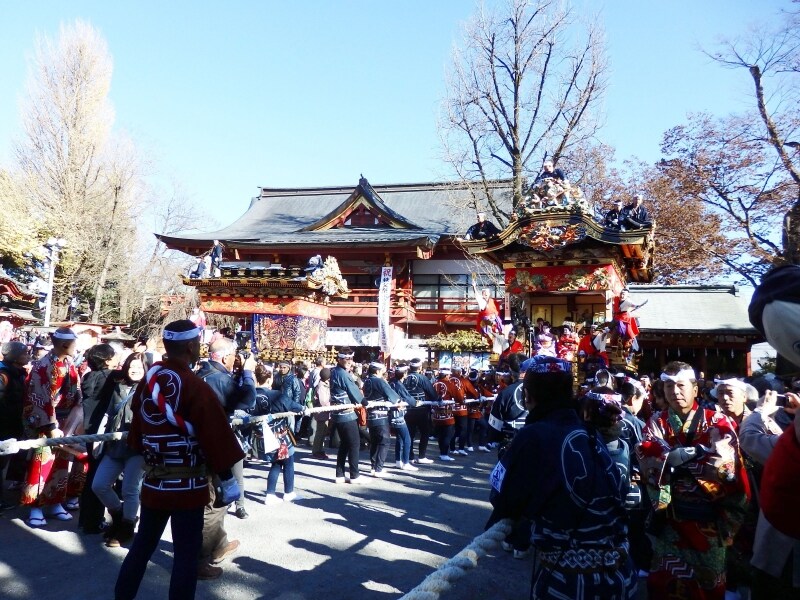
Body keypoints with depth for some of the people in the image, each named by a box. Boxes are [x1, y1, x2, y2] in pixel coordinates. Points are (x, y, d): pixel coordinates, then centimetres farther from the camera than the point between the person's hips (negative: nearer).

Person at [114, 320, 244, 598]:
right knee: (186, 553, 5)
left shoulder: (147, 380, 2)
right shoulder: (196, 387, -19)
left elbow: (136, 428, 12)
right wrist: (228, 480, -9)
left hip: (153, 482, 7)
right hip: (187, 486, -7)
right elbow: (216, 438, -18)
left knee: (143, 544, 21)